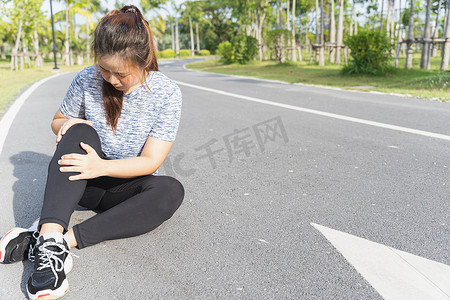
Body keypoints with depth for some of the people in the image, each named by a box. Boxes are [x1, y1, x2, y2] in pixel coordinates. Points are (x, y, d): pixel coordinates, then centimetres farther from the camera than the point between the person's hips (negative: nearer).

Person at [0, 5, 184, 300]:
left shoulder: (167, 94, -15)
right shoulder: (87, 80, -8)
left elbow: (150, 161, -17)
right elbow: (58, 121, 8)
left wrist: (102, 166, -31)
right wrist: (69, 124, -16)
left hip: (127, 186, -1)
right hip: (84, 183, 1)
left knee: (171, 191, -32)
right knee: (80, 131, -28)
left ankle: (65, 239, -36)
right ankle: (50, 236, -45)